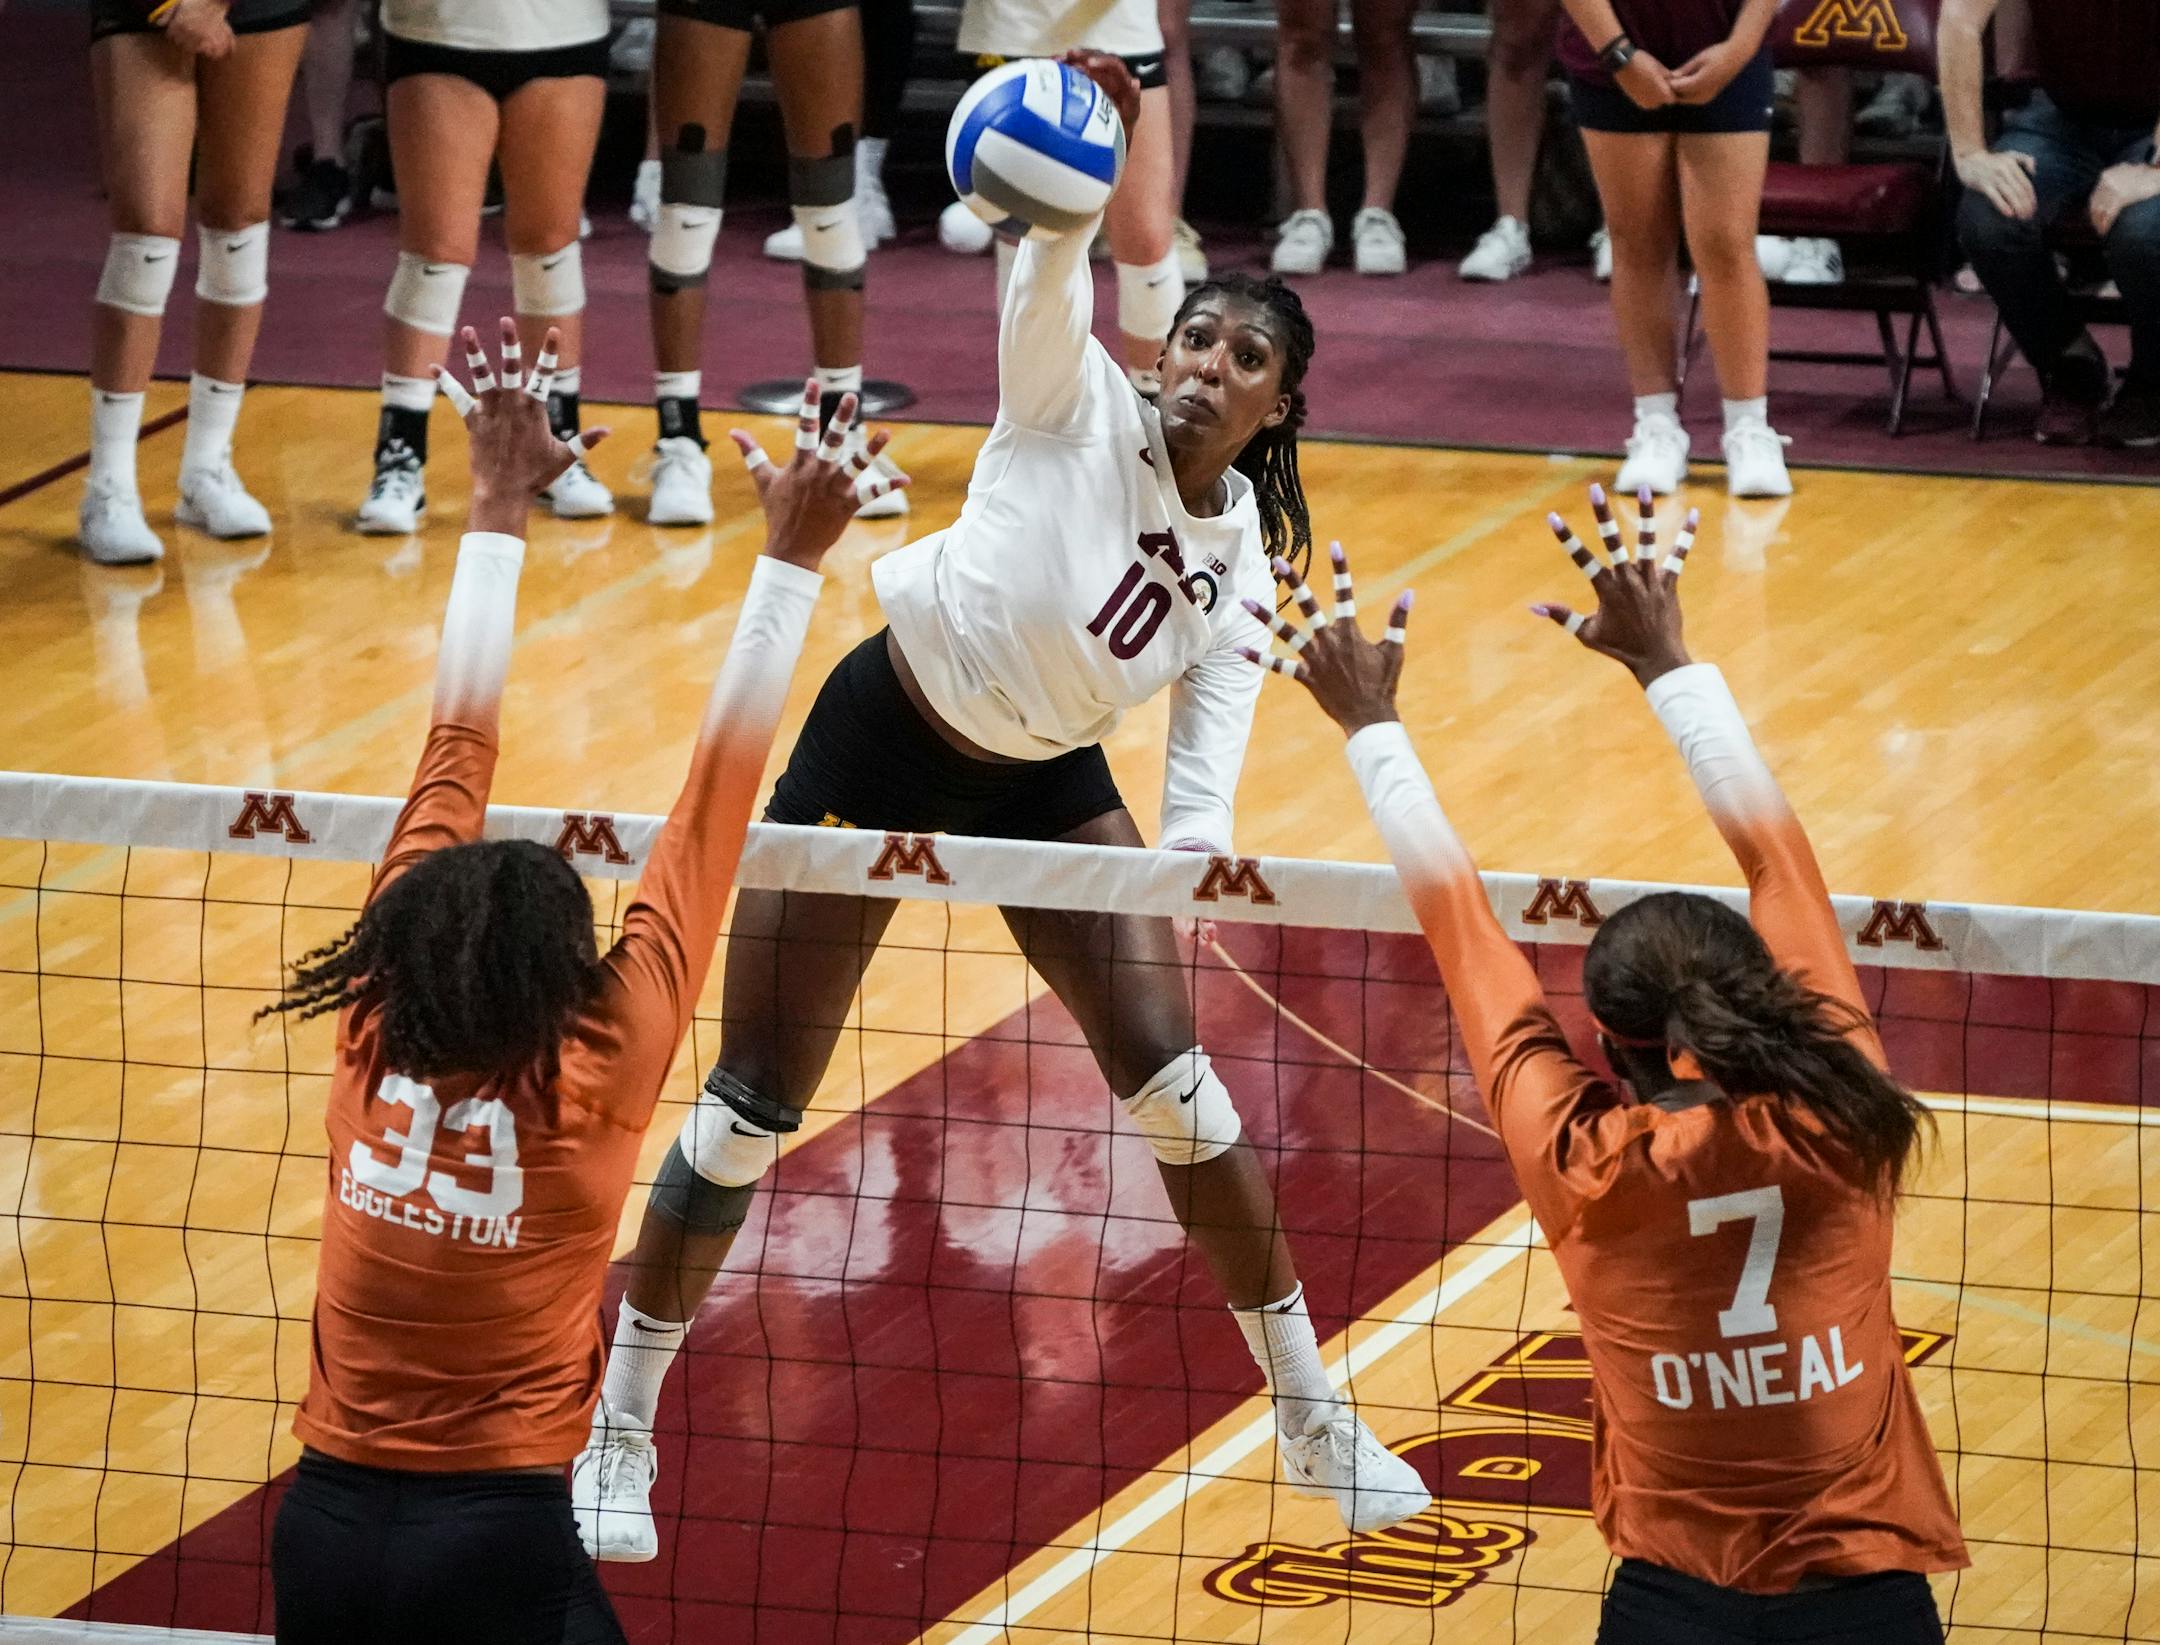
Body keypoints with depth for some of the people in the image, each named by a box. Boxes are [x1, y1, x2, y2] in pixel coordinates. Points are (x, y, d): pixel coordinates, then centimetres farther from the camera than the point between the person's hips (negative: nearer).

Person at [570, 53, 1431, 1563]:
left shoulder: (1244, 544, -2)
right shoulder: (1077, 409, -17)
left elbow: (1218, 695, -5)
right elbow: (1051, 284, -35)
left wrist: (1197, 843, -27)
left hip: (1046, 779, 4)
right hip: (883, 744, -4)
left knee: (1174, 1083, -5)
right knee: (753, 1110, -2)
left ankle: (1313, 1417, 10)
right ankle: (619, 1433, 13)